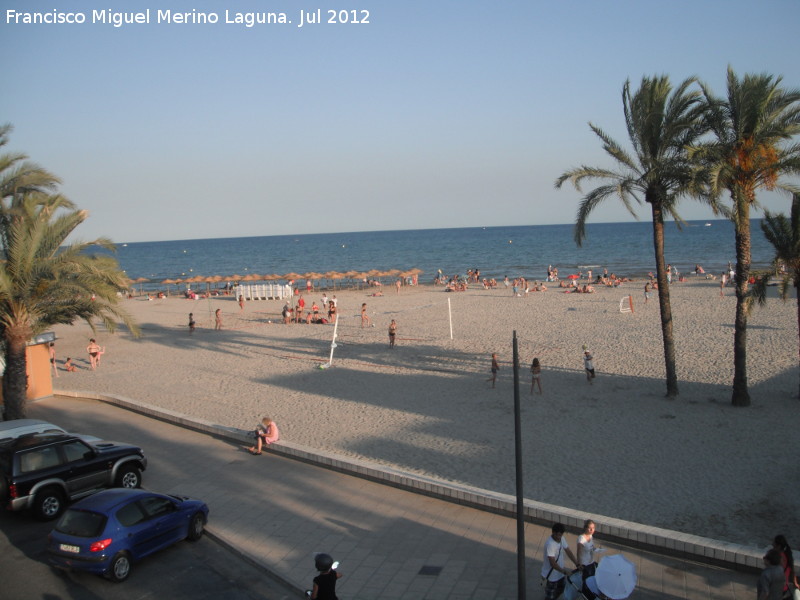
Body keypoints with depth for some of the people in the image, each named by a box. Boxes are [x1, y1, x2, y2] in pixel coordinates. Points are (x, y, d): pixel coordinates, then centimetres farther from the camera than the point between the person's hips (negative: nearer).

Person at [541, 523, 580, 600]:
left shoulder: (561, 539, -7)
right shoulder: (550, 544, -33)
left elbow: (568, 552, 1)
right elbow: (553, 563, -31)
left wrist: (577, 564, -8)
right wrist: (564, 571, -26)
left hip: (559, 573, 8)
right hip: (551, 575, -8)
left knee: (561, 590, 26)